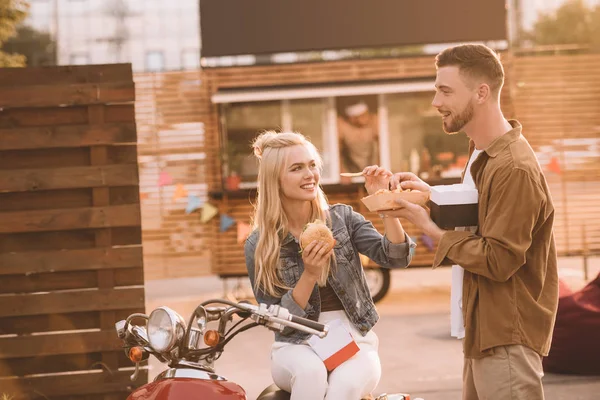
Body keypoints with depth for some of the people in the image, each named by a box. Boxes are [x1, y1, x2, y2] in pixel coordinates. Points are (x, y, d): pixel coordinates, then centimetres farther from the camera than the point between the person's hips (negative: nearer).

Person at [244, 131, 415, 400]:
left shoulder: (342, 218, 3)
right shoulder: (258, 246, -2)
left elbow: (396, 257, -8)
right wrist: (310, 274, -19)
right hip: (297, 346, -1)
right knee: (310, 371, -36)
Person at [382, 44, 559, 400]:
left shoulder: (514, 169, -22)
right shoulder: (485, 153, 10)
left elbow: (497, 261, -22)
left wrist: (427, 225, -16)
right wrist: (431, 195, 1)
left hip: (508, 337, -10)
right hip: (486, 329, 10)